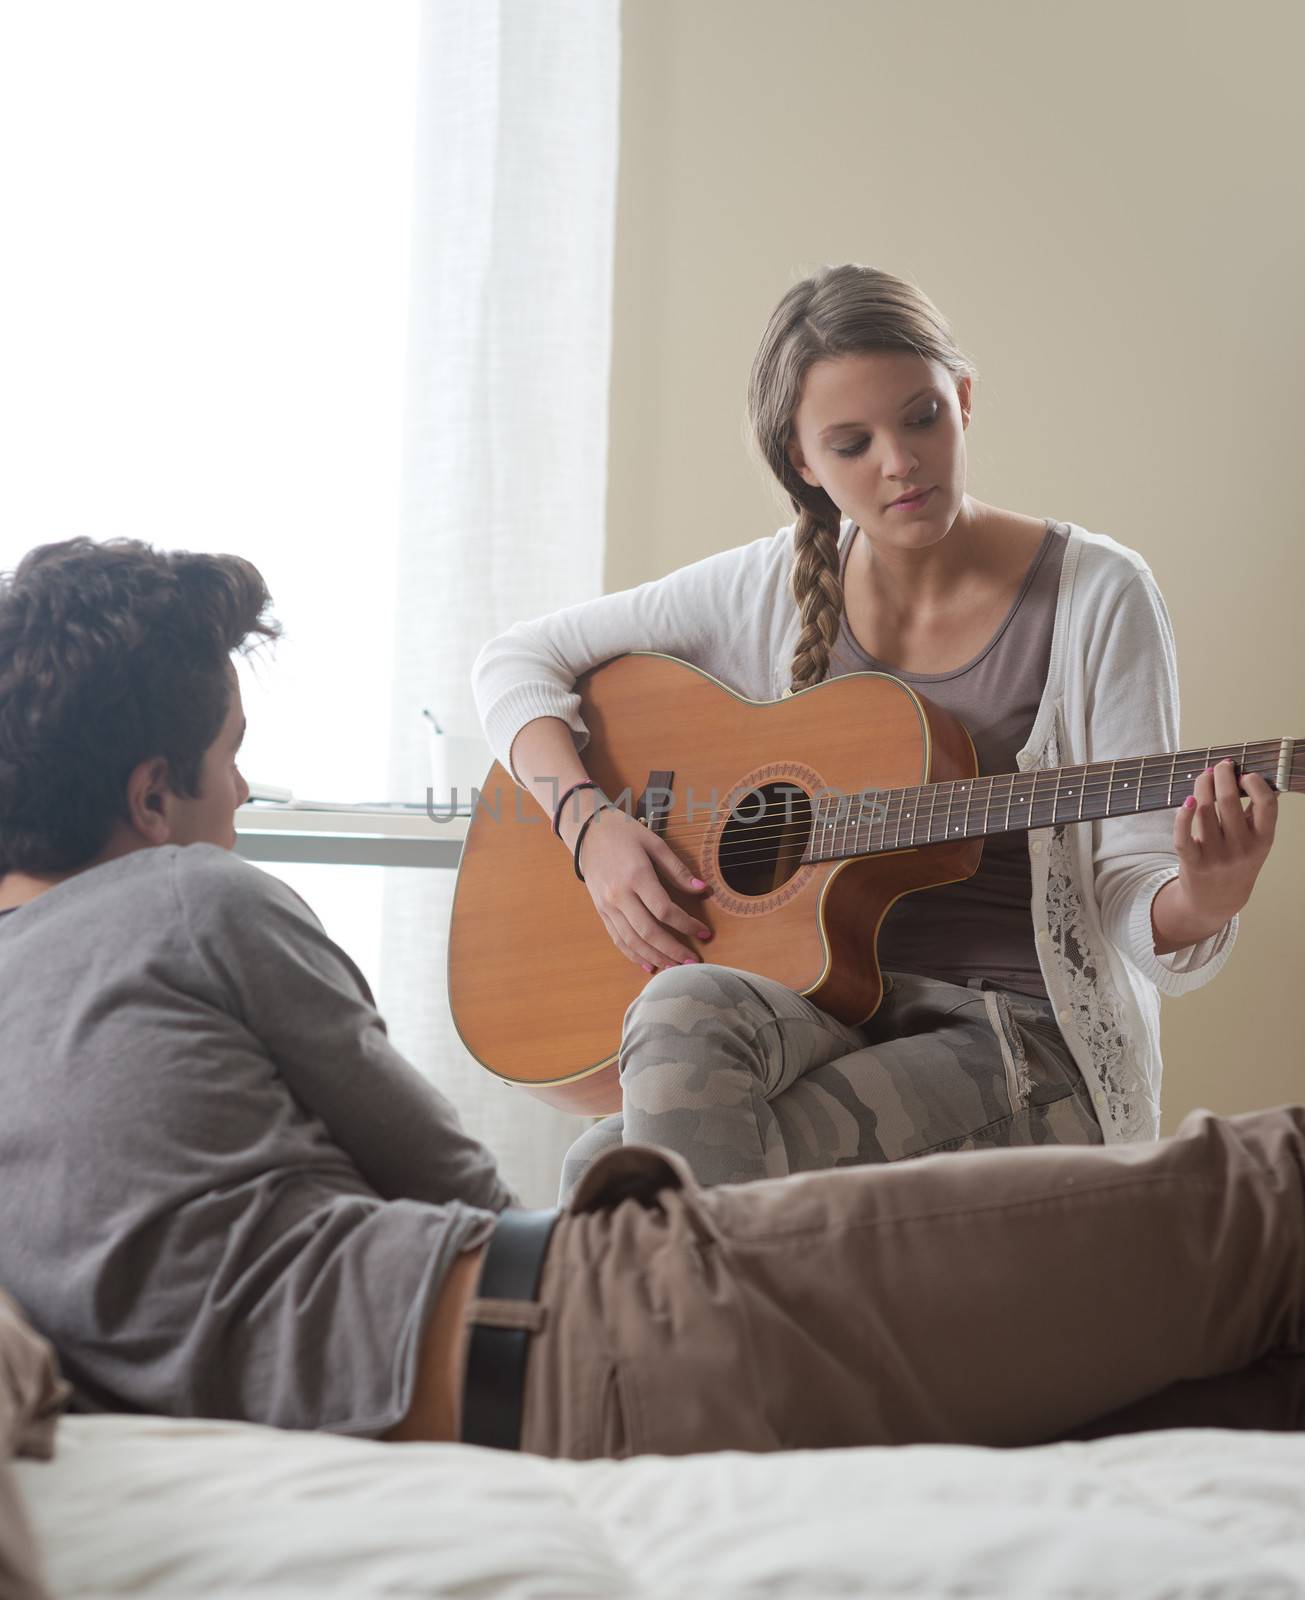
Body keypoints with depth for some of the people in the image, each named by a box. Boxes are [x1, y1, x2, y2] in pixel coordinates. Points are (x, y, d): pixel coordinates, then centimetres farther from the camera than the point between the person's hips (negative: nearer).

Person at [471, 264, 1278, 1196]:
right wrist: (591, 824, -6)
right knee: (683, 1009, -35)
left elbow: (1132, 904, -7)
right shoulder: (776, 589, 5)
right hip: (817, 1005, 4)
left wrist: (1202, 902, -31)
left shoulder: (1096, 597, -4)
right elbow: (517, 661, 11)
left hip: (1028, 1043, -4)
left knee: (614, 1171, -28)